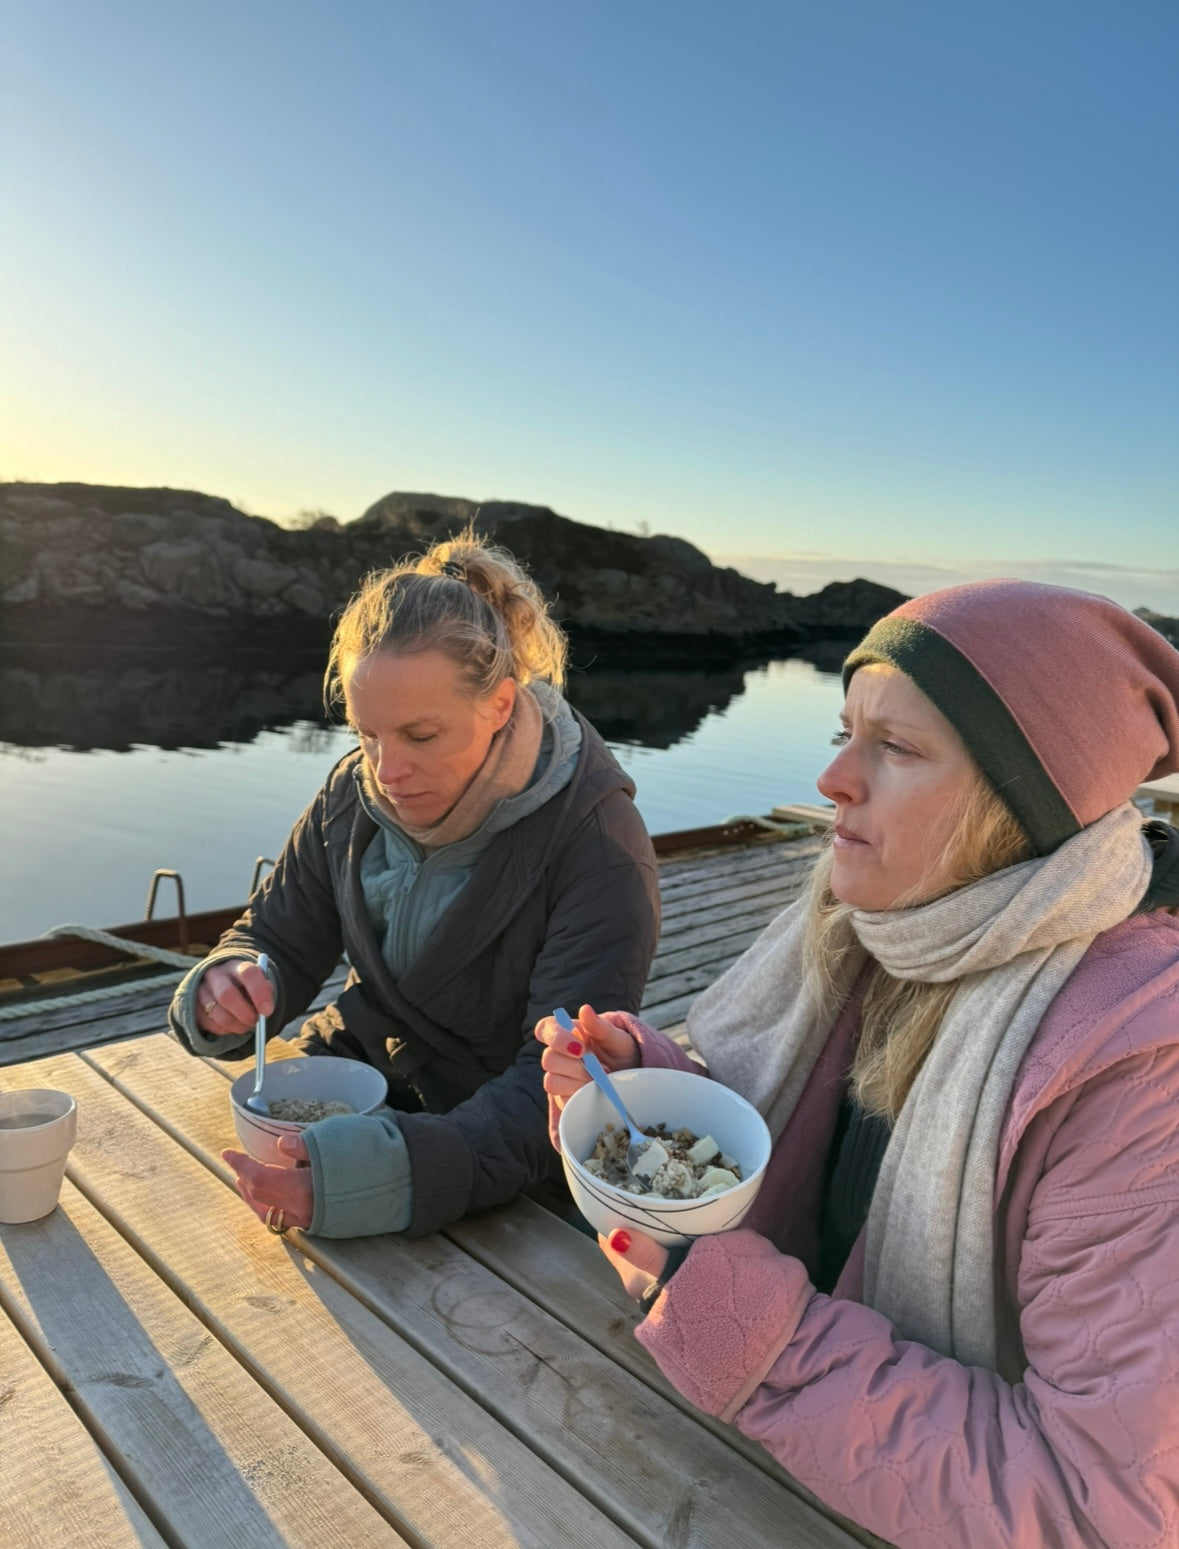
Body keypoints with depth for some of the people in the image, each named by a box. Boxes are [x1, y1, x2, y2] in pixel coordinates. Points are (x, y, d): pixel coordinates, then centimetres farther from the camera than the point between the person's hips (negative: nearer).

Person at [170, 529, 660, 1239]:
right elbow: (278, 936, 4)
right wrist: (227, 988, -21)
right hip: (360, 1070, 6)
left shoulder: (600, 848, -24)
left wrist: (397, 1169, -43)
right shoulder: (356, 793, -5)